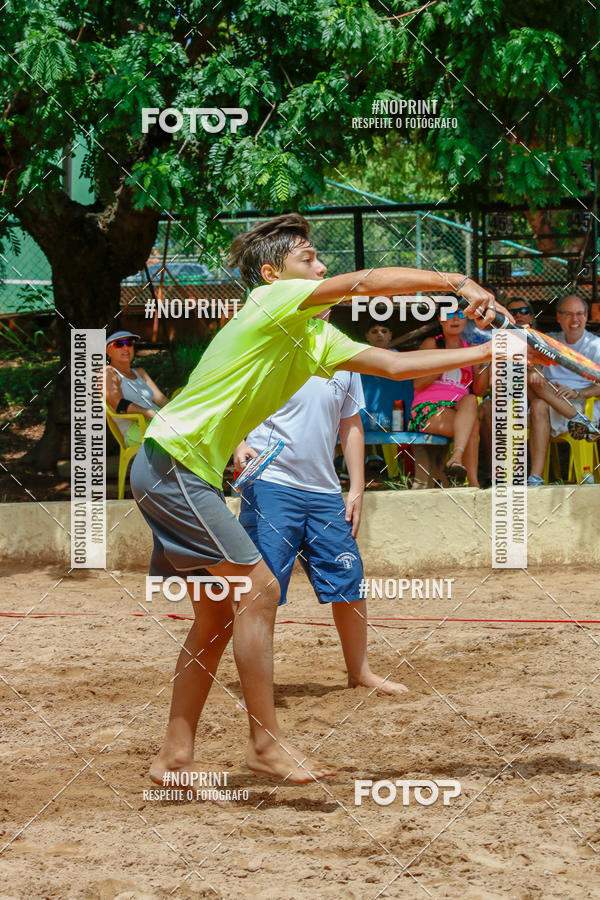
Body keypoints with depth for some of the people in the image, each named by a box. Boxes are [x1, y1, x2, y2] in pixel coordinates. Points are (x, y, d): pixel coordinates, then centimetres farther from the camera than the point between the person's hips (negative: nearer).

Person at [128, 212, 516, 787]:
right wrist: (458, 282, -21)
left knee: (217, 618, 10)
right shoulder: (271, 300, -10)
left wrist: (492, 352, 12)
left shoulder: (316, 339, 15)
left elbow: (395, 364, 16)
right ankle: (266, 743, -10)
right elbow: (365, 282, -19)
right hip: (173, 462, -10)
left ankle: (174, 757, 13)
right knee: (259, 588, -13)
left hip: (182, 474, 10)